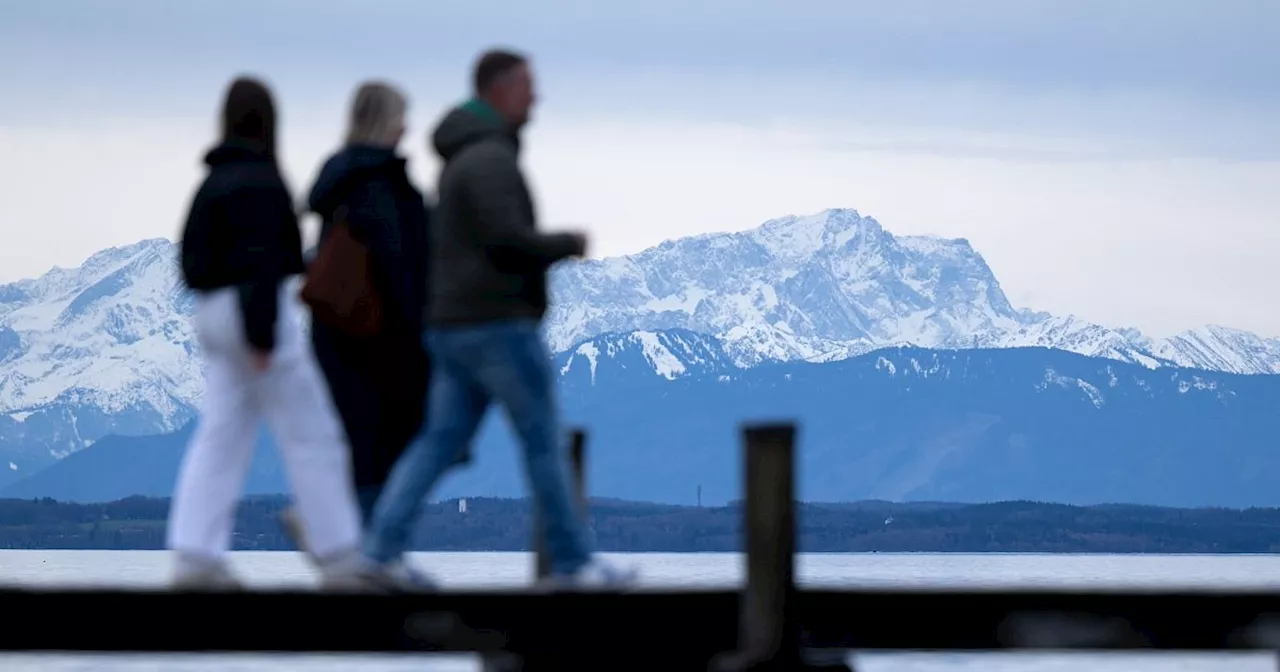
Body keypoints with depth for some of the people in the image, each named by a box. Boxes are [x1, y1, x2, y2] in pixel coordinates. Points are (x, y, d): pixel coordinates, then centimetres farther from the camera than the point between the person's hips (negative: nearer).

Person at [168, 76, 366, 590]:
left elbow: (195, 256, 18)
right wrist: (263, 332, -23)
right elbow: (258, 260, -21)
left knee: (220, 437, 5)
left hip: (214, 312, 9)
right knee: (312, 436, -2)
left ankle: (194, 556, -3)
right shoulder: (259, 181, -13)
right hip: (259, 311, -9)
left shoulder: (214, 181, 14)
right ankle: (340, 559, 0)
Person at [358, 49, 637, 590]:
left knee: (439, 443, 3)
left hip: (456, 328, 9)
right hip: (498, 323, -9)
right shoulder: (490, 156, -14)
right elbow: (507, 239, -23)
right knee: (544, 442, 0)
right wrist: (568, 244, -7)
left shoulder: (463, 159, 20)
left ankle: (383, 549, -8)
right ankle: (572, 562, 6)